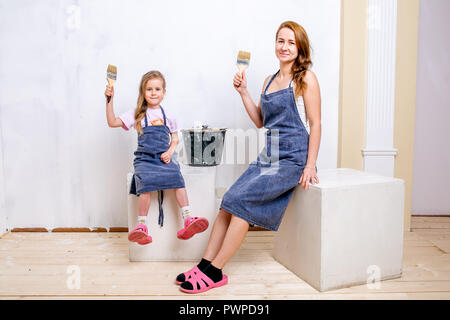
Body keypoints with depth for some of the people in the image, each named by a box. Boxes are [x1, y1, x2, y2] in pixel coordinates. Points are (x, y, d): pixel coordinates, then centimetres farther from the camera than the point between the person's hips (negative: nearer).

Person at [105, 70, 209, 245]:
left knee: (177, 179, -27)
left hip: (165, 158, 1)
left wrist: (170, 152, -1)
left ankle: (188, 221, -26)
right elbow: (113, 122, 0)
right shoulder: (137, 114, 8)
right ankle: (142, 227, -20)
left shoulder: (168, 117, 13)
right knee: (145, 186, -29)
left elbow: (175, 139, 20)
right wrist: (109, 100, -10)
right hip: (145, 159, -1)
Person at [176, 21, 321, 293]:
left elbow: (315, 124, -7)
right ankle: (205, 265, -3)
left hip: (292, 158, -6)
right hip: (268, 156, 7)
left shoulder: (306, 78, -3)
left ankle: (215, 272, -10)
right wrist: (244, 92, 9)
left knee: (240, 199, -19)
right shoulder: (270, 80, 17)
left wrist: (310, 166, -14)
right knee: (229, 202, -8)